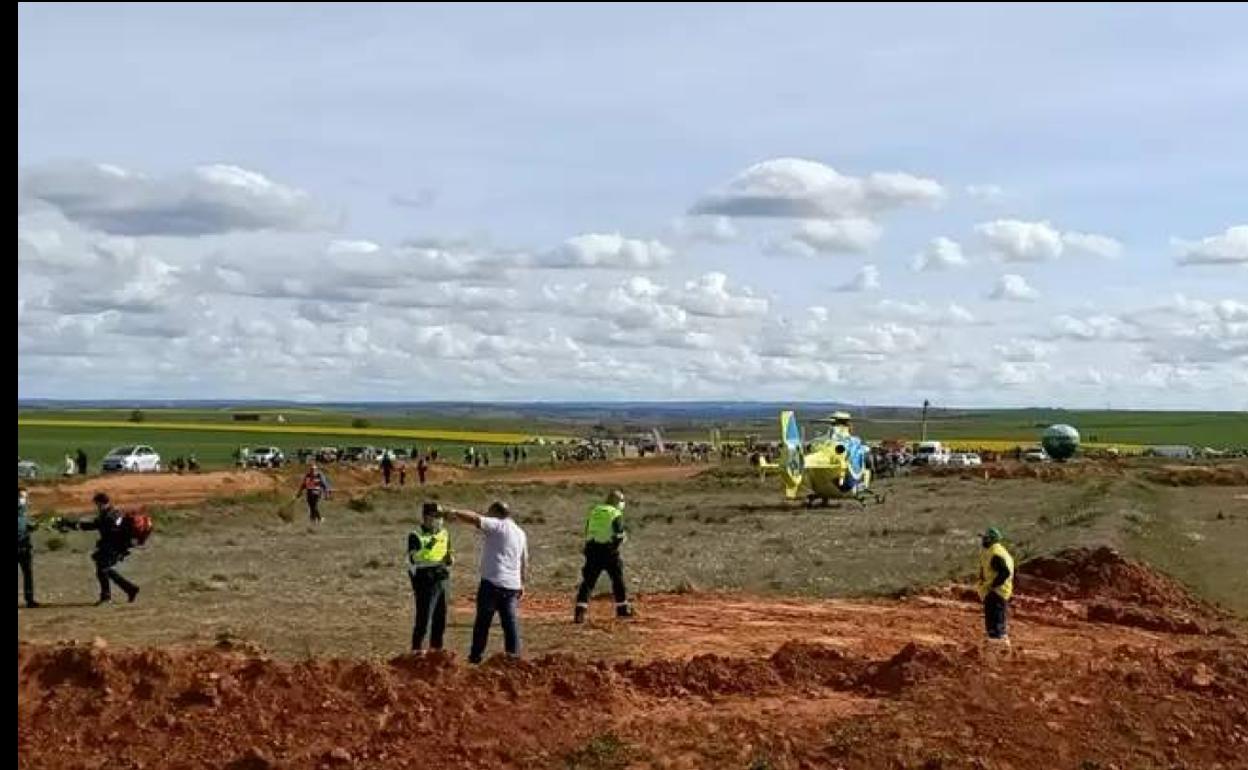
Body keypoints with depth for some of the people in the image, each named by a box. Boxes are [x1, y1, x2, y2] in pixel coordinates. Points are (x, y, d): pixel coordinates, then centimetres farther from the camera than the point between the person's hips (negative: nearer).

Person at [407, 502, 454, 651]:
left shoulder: (445, 534, 12)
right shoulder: (415, 536, -7)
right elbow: (413, 559, -19)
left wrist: (449, 559, -3)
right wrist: (427, 547, -30)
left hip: (443, 582, 6)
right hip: (425, 584, -6)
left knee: (440, 621, 10)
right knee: (423, 621, -7)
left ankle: (436, 650, 20)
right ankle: (416, 651, -1)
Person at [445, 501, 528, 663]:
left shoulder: (497, 525, -5)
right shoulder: (520, 533, 18)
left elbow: (475, 519, -16)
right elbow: (524, 562, 24)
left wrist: (454, 512, -6)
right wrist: (522, 583, 30)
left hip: (492, 582, -6)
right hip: (512, 585, 6)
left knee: (483, 621, 2)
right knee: (511, 622, 7)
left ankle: (476, 656, 5)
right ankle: (513, 656, 4)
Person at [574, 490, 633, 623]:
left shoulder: (593, 512, 12)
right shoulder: (616, 514, -4)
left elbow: (587, 533, 14)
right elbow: (619, 536, -10)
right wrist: (624, 537, 10)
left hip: (592, 549, 4)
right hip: (609, 550, -4)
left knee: (588, 581, 2)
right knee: (618, 579, 15)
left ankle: (580, 612, -9)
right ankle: (622, 609, 25)